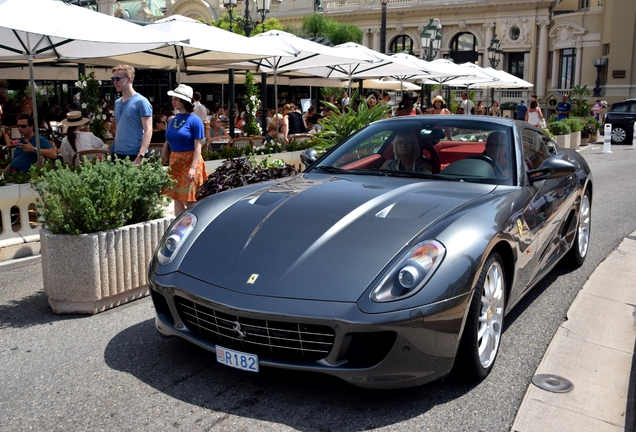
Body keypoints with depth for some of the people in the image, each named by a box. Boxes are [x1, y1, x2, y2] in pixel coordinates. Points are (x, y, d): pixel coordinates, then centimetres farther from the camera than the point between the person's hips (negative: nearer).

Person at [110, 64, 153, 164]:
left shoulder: (141, 102, -8)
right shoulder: (117, 102, 14)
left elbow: (148, 131, -14)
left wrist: (140, 157, -23)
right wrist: (112, 151, 13)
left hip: (134, 155, -7)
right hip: (117, 154, 7)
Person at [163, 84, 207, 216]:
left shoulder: (194, 121, -8)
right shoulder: (173, 121, 11)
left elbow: (197, 147, -13)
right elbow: (167, 143, 16)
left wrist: (193, 168, -21)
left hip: (189, 162, -6)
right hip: (174, 163, 6)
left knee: (188, 200, -3)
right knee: (177, 198, 9)